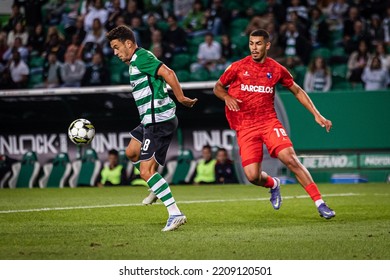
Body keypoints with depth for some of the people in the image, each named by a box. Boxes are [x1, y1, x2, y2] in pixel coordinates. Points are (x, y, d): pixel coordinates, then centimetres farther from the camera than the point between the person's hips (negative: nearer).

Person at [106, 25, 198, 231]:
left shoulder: (141, 58, -14)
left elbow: (167, 73, -24)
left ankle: (175, 213, -16)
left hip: (159, 120, -11)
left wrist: (180, 98, -21)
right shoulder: (135, 62, 18)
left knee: (146, 171, -14)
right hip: (150, 120, 11)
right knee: (131, 152, 28)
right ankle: (157, 188, 37)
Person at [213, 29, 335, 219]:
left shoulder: (277, 69, 2)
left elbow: (297, 91, 15)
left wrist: (316, 115, 8)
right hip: (245, 127, 0)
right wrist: (227, 97, -13)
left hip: (269, 121, 0)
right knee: (252, 176, -12)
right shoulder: (238, 67, -1)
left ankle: (319, 203, -16)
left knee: (290, 159, -21)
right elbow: (218, 87, 11)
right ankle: (273, 184, 26)